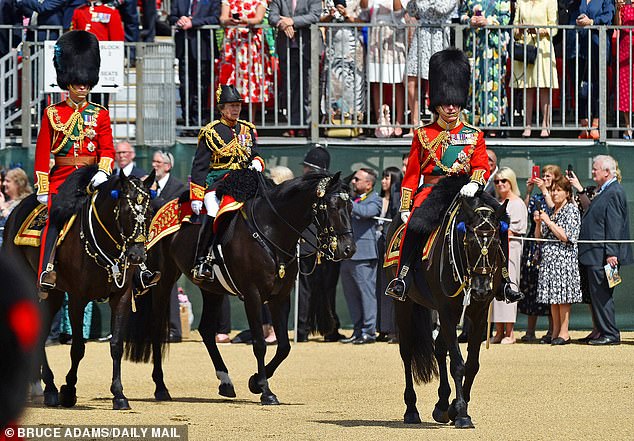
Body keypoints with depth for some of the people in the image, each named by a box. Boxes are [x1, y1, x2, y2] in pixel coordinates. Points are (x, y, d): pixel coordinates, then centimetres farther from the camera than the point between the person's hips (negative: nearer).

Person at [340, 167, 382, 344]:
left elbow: (365, 212, -25)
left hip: (363, 255, -9)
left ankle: (369, 331, -2)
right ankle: (358, 331, 18)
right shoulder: (353, 198, 19)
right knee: (351, 294, 11)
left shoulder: (374, 200, -5)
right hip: (347, 255, 9)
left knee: (367, 292, -5)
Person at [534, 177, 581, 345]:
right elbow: (539, 237, 18)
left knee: (562, 296, -9)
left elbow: (565, 236, -12)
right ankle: (555, 332, 8)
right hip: (548, 258, 7)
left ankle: (564, 333, -8)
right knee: (553, 298, 6)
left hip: (564, 257, -7)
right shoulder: (550, 211, 17)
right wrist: (538, 223, 0)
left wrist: (548, 221, -11)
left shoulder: (572, 210, -2)